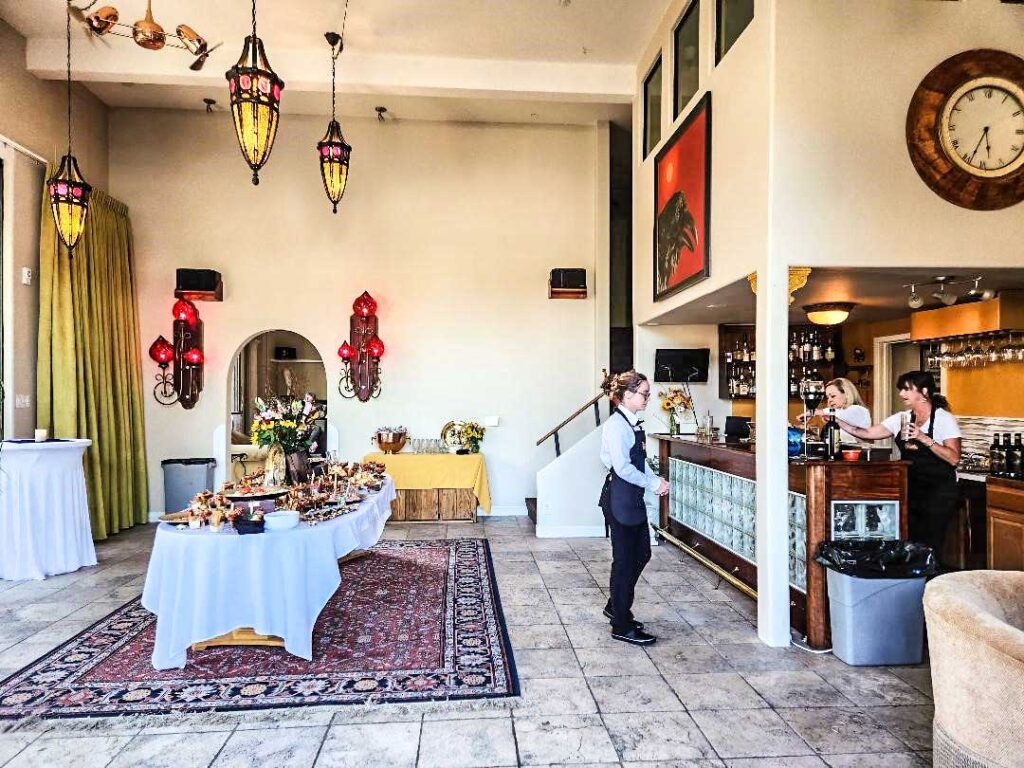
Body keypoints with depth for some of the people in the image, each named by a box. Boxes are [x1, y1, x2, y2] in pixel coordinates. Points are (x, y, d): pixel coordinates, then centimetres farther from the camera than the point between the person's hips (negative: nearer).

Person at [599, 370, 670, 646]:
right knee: (625, 559, 1)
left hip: (633, 498, 10)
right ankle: (622, 626, 15)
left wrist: (656, 480, -1)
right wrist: (653, 484, -13)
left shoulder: (633, 423, 11)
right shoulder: (616, 425, -18)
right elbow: (623, 467, -22)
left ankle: (616, 605, 35)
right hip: (619, 498, -10)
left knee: (642, 553, 17)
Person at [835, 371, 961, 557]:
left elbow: (954, 458, -16)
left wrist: (924, 438, -24)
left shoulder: (944, 418, -8)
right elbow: (866, 433, 3)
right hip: (911, 491, 5)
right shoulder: (902, 418, 7)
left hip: (938, 493, -5)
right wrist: (836, 419, -5)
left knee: (930, 547, -5)